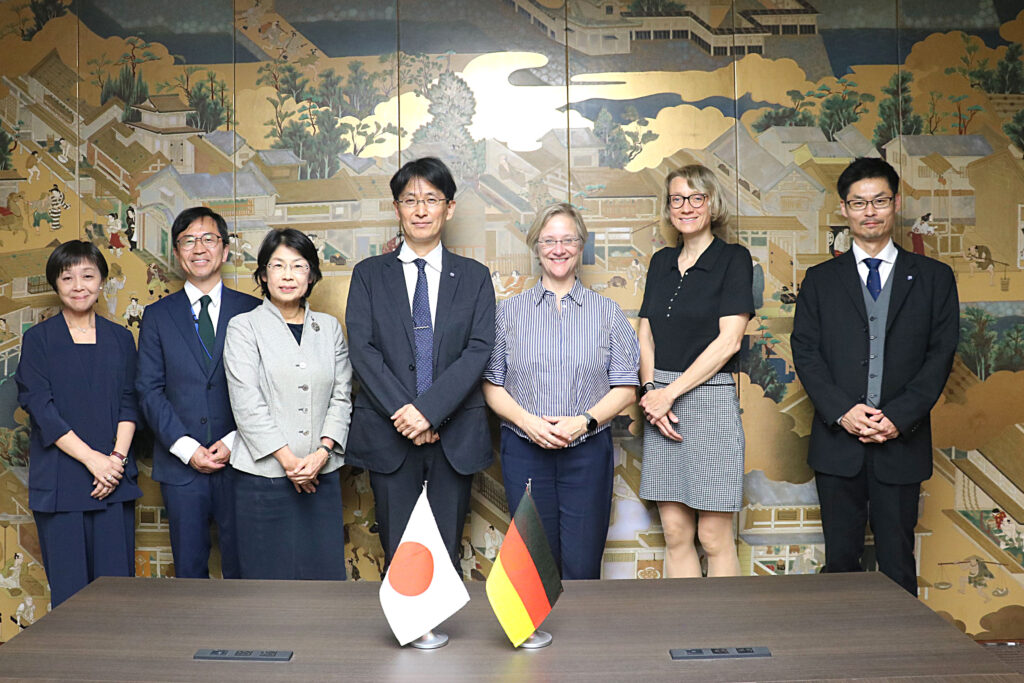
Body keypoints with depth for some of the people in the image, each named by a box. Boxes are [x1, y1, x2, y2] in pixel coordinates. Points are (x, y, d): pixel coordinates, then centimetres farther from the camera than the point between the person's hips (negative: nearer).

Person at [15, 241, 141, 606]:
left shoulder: (120, 338, 10)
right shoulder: (38, 339, 3)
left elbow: (129, 404, 7)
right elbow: (40, 408, -5)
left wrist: (117, 458, -9)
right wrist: (93, 459, -13)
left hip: (115, 478, 2)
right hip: (59, 480, -2)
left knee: (117, 582, 2)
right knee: (69, 585, 2)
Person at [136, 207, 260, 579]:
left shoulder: (252, 310, 4)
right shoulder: (157, 315, 8)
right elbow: (149, 390, 2)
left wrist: (234, 441, -9)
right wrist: (186, 448, -8)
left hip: (238, 459, -1)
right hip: (180, 463, 1)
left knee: (241, 566, 4)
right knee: (189, 569, 9)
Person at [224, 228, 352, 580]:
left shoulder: (329, 327, 12)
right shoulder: (243, 327, 2)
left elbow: (341, 397, 8)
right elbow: (247, 403, -6)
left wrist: (322, 453, -7)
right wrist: (287, 459, -11)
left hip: (322, 474, 3)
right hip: (264, 473, -3)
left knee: (325, 573, 4)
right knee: (268, 575, 3)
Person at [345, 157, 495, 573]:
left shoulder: (474, 277, 9)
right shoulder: (369, 274, 9)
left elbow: (478, 350, -3)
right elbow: (362, 350, -2)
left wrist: (429, 409, -15)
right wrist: (402, 412, -13)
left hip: (454, 434, 0)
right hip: (389, 432, 0)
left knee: (446, 554, 6)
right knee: (398, 555, 4)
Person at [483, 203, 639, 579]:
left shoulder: (607, 312, 6)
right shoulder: (510, 311, 8)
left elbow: (626, 387, 3)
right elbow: (492, 385, 5)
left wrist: (584, 421, -13)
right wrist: (527, 421, -12)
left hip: (588, 452, 0)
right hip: (524, 452, 1)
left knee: (583, 566, 1)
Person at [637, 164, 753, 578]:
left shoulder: (733, 260, -2)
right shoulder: (661, 262, 14)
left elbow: (728, 341, -11)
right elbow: (646, 337, 13)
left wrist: (670, 392, -11)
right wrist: (651, 390, -4)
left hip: (709, 399, -5)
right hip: (660, 403, 5)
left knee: (714, 537, 0)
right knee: (675, 533, 8)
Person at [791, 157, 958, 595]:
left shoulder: (934, 277, 7)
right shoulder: (820, 280, 9)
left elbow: (941, 354, 0)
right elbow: (805, 351, 2)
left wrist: (899, 416, -12)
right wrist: (843, 411, -13)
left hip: (902, 441, 0)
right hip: (838, 442, 1)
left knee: (897, 563, 5)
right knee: (840, 559, 7)